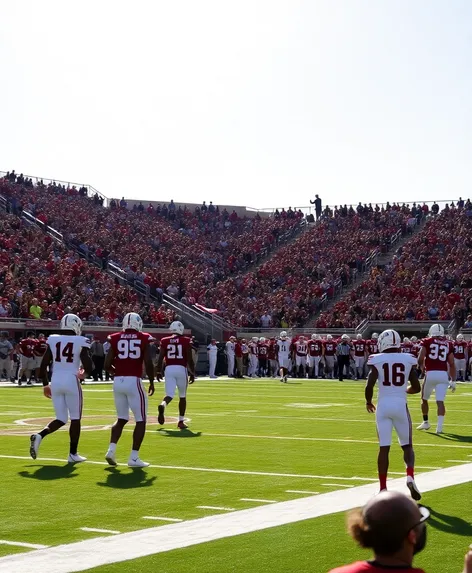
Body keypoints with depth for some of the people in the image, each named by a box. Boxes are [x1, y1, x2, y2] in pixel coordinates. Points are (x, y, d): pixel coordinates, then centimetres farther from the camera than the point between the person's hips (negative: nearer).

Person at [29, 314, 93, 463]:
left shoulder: (53, 340, 5)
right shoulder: (80, 342, -6)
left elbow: (43, 365, 6)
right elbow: (89, 368, -9)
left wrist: (45, 384, 17)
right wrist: (86, 369, 15)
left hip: (55, 381, 5)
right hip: (71, 381, -4)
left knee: (61, 419, 15)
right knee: (75, 419, 10)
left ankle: (39, 436, -9)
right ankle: (73, 454, 13)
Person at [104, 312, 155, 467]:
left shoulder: (115, 339, 5)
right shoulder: (143, 339, -2)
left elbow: (107, 364, 1)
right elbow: (148, 363, -8)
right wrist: (152, 382, 6)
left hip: (118, 382, 4)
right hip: (134, 381, -4)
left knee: (121, 419, 21)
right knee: (141, 421, 7)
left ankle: (111, 450, 6)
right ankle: (133, 458, 2)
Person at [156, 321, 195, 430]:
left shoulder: (165, 341, 5)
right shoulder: (186, 341, 0)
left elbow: (160, 358, 2)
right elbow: (190, 359, -2)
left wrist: (158, 372, 10)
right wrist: (192, 373, 6)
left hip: (169, 369, 1)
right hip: (181, 369, -1)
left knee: (169, 395, 2)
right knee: (182, 396, 14)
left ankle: (162, 405, -33)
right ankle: (181, 421, 16)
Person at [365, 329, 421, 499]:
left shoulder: (377, 360, -2)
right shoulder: (408, 360, 2)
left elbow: (369, 386, -11)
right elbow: (416, 388, 4)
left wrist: (368, 402, 8)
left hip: (383, 405, 0)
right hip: (400, 405, 0)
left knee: (384, 448, 6)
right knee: (407, 446, 14)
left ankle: (383, 488, 6)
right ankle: (410, 476, -11)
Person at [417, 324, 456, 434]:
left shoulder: (427, 342, 5)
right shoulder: (448, 344, 12)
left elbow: (420, 360, -2)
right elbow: (452, 364, 9)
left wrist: (422, 368, 18)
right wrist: (453, 381, 13)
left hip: (430, 374, -2)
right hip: (443, 374, 2)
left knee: (424, 399, 19)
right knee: (440, 401, -2)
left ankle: (426, 422, 29)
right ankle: (439, 426, -13)